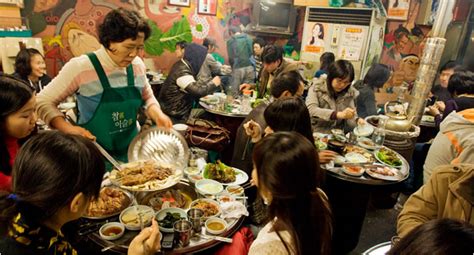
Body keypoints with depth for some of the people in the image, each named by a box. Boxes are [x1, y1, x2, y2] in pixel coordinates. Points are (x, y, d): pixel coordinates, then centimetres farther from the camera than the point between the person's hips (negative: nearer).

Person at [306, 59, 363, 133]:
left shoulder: (350, 92, 3)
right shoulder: (317, 87, -7)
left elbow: (350, 118, 3)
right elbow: (311, 110, -21)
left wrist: (357, 120, -20)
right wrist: (338, 114, -30)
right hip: (316, 133, -3)